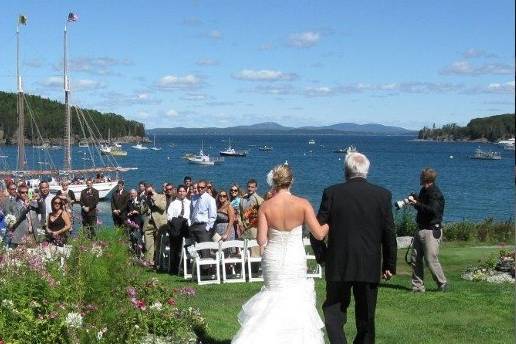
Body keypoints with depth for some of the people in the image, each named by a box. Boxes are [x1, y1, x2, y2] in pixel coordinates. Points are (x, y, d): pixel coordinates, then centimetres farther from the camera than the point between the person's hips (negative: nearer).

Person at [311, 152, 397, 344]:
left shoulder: (332, 193, -5)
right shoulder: (382, 195, -3)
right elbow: (389, 234, -1)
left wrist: (322, 256, 11)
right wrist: (389, 265, 8)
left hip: (338, 265, -1)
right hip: (370, 267, 1)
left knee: (333, 311, 8)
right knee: (366, 317, 13)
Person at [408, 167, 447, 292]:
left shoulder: (435, 194, -15)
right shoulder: (424, 191, 14)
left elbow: (432, 210, -29)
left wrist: (416, 203, -24)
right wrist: (413, 201, 7)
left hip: (431, 231, -9)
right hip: (420, 229, 9)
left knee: (431, 260, -7)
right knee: (416, 259, 7)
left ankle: (443, 284, 9)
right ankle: (417, 286, 14)